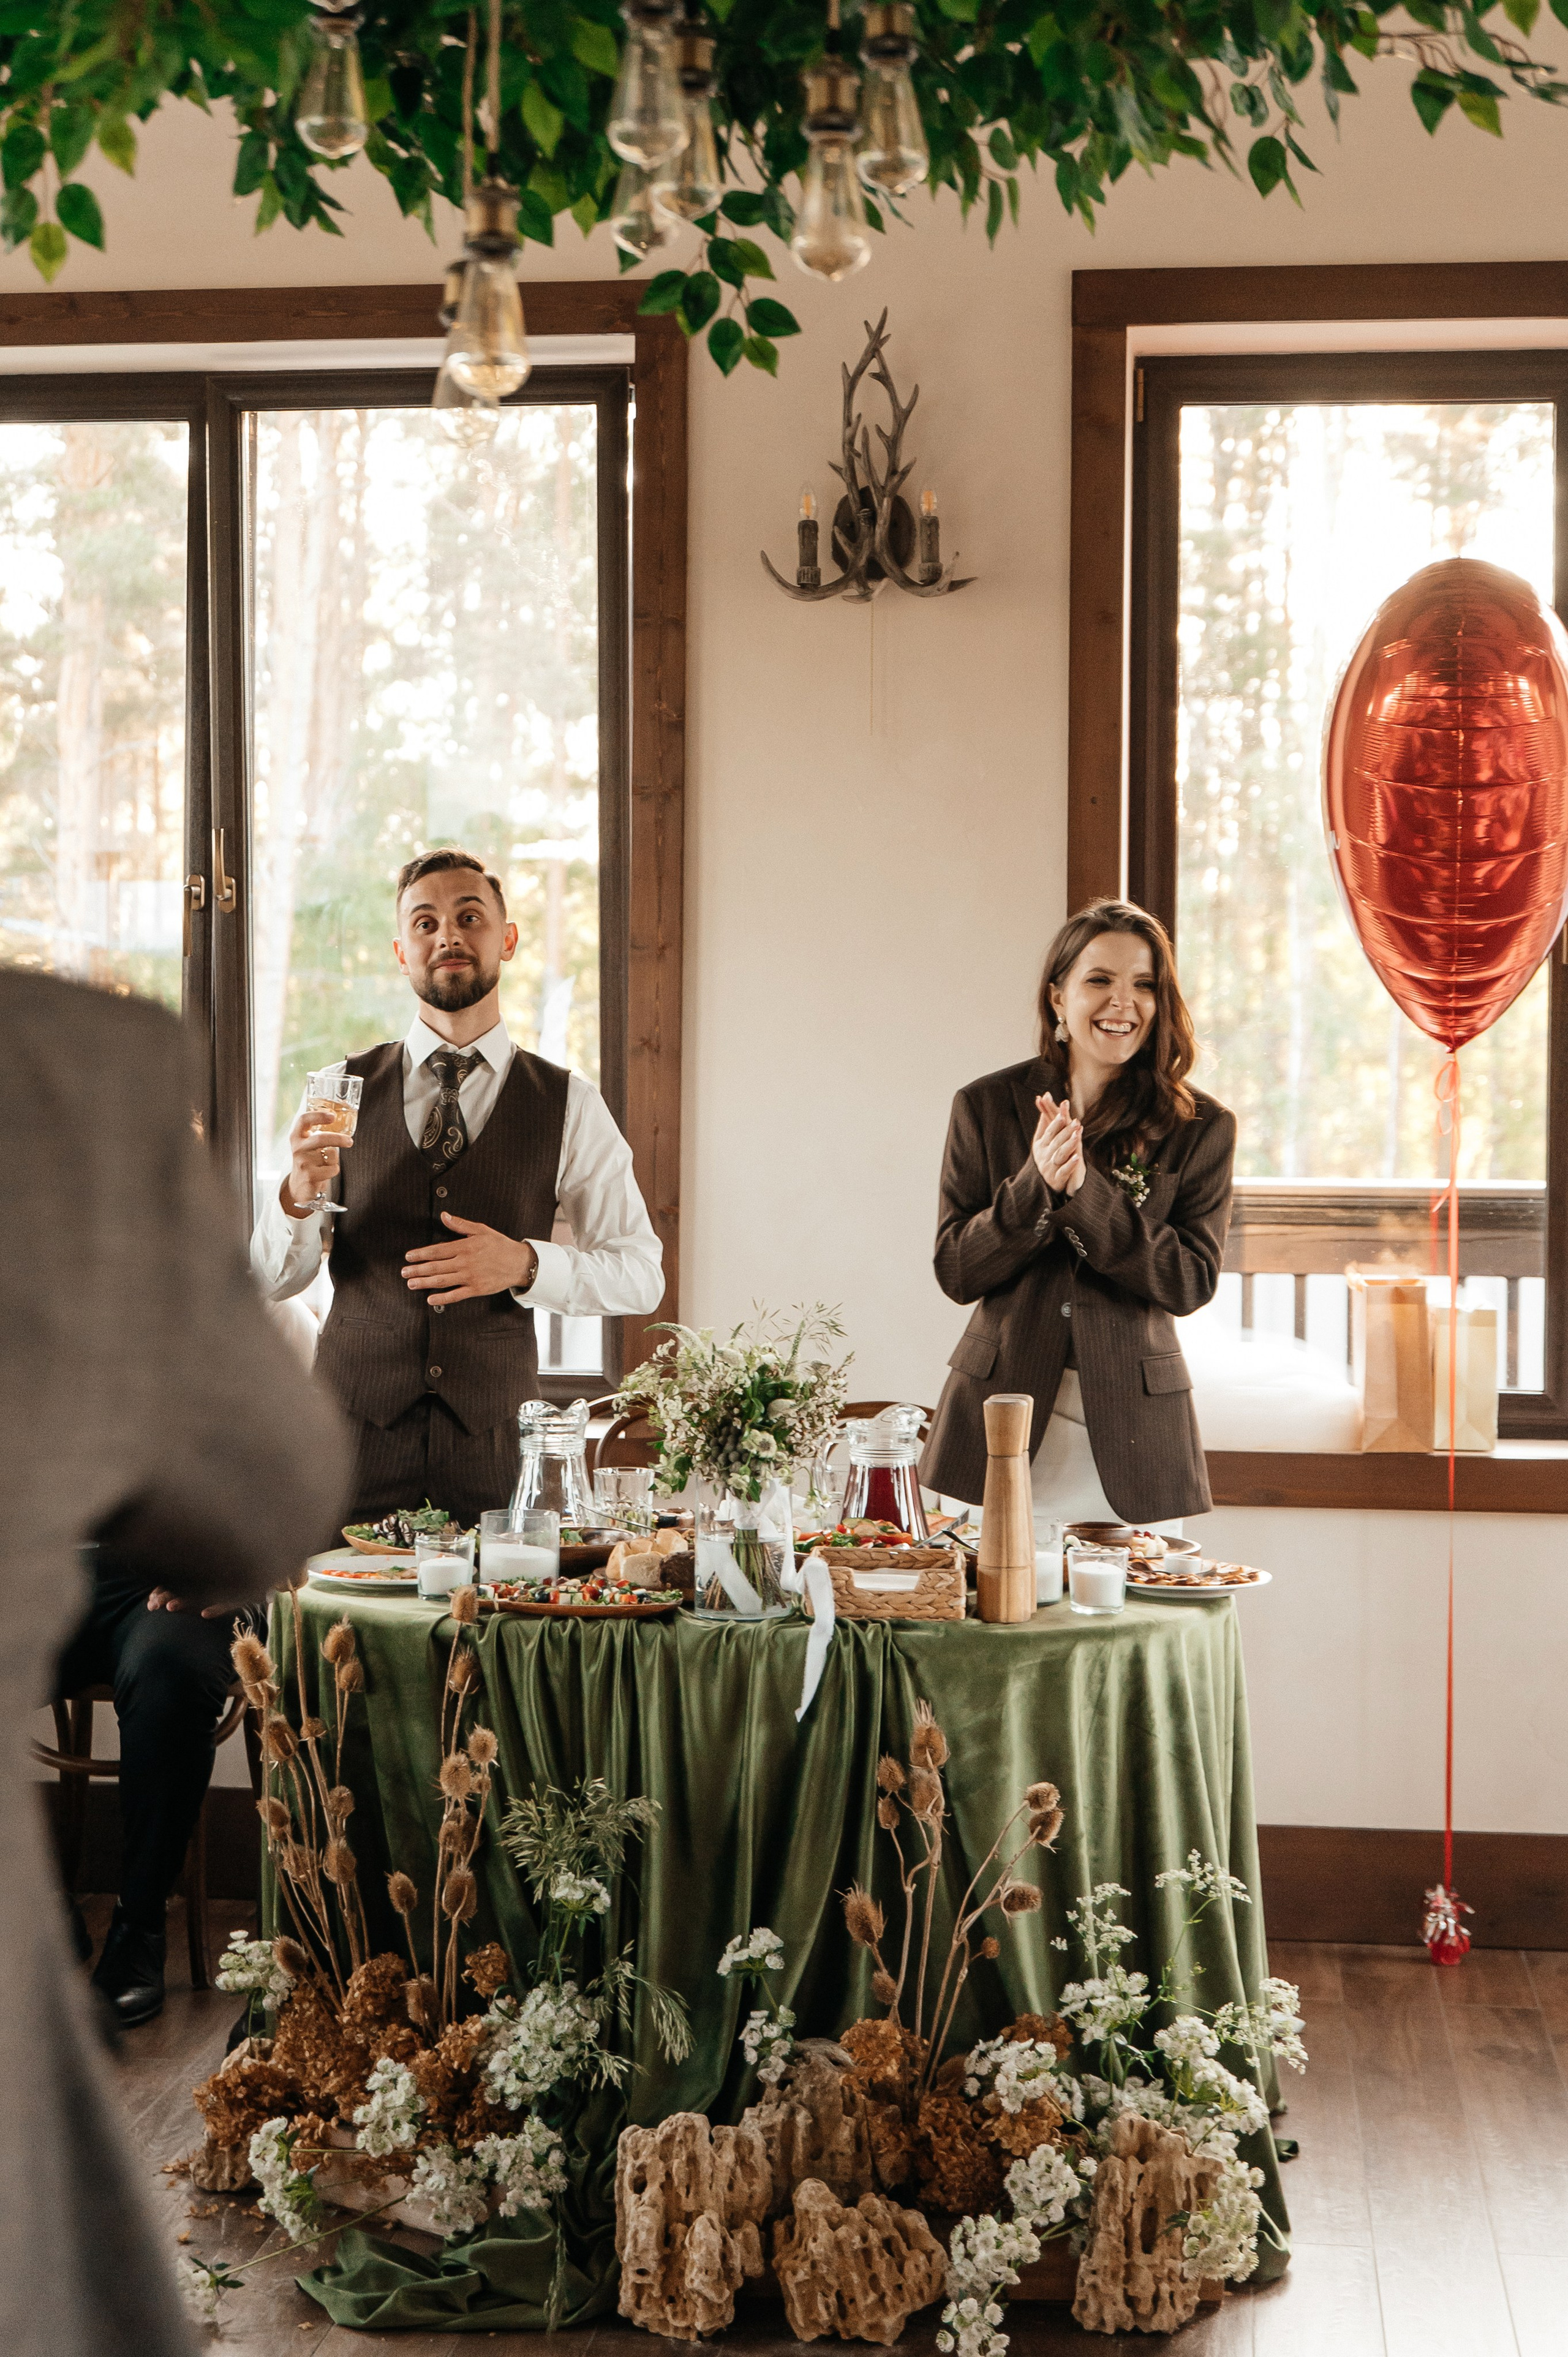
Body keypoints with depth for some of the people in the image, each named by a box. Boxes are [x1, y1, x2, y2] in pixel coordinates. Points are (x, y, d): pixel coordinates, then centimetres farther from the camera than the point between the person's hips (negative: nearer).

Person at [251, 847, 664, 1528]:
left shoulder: (568, 1104, 3)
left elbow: (640, 1273, 4)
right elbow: (272, 1280, 5)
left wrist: (524, 1264, -13)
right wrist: (299, 1193, -16)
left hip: (494, 1445, 0)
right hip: (354, 1431, 0)